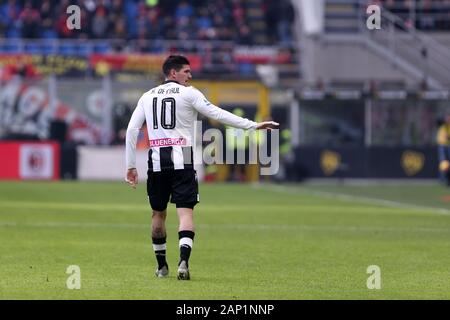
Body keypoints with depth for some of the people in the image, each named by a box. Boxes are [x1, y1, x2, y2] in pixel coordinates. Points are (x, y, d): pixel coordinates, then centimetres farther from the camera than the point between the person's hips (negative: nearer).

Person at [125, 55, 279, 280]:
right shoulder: (188, 94, 1)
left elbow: (131, 130, 10)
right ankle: (183, 261, -27)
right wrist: (253, 126, -3)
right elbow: (218, 115, -5)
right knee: (185, 211, -8)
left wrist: (130, 166, 14)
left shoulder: (147, 97, 14)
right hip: (182, 160, -4)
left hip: (156, 160, 4)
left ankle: (161, 266, 24)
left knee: (158, 213, 16)